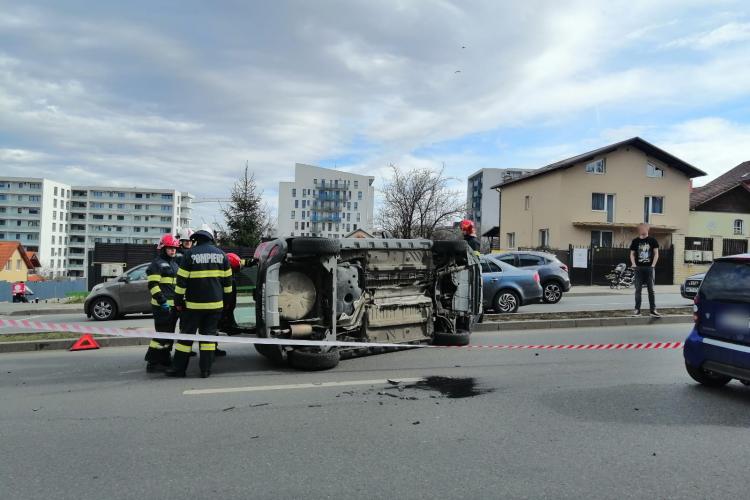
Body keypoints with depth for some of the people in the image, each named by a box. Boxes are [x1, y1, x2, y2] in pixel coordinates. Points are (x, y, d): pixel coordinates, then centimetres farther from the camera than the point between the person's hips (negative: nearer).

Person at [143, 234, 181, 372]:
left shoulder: (175, 264, 21)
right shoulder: (157, 264, -6)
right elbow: (153, 285, -14)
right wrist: (162, 301, -20)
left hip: (173, 305, 9)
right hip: (162, 306, -9)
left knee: (169, 334, 13)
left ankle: (164, 360, 22)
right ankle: (152, 363, -6)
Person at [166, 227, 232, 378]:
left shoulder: (190, 254, -6)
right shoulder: (220, 254, 5)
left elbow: (182, 280, -7)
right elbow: (227, 280, 10)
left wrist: (178, 301, 1)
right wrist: (226, 299, 19)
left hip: (194, 304, -3)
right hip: (215, 303, 3)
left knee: (186, 334, 7)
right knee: (209, 335, 8)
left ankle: (179, 368, 12)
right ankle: (206, 369, 7)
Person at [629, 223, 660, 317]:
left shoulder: (652, 240, 3)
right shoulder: (635, 241, 6)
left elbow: (656, 254, 3)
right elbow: (632, 254, 9)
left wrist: (653, 265, -8)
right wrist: (634, 264, -6)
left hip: (649, 268, -1)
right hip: (638, 268, 1)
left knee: (651, 289, 2)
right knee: (638, 289, 3)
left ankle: (653, 310, 6)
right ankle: (637, 309, 7)